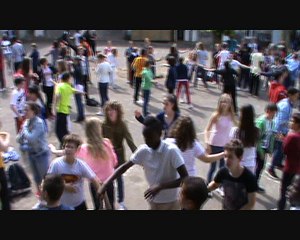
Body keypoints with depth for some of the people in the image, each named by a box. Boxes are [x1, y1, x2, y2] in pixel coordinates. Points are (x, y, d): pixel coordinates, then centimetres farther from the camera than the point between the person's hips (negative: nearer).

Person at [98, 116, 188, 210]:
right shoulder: (143, 150, -9)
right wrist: (105, 184, -9)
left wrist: (160, 187, -32)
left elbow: (185, 178, -26)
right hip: (153, 201, 4)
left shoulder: (171, 151, -23)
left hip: (170, 203, -4)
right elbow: (125, 166, 1)